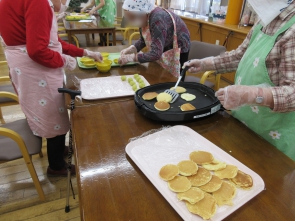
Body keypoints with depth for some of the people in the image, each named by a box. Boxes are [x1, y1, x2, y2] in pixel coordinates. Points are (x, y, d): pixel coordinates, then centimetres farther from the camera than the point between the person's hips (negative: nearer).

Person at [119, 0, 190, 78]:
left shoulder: (157, 20, -34)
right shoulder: (145, 17, -9)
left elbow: (156, 54, -39)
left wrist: (131, 57, -33)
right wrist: (131, 49, -11)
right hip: (161, 49, 8)